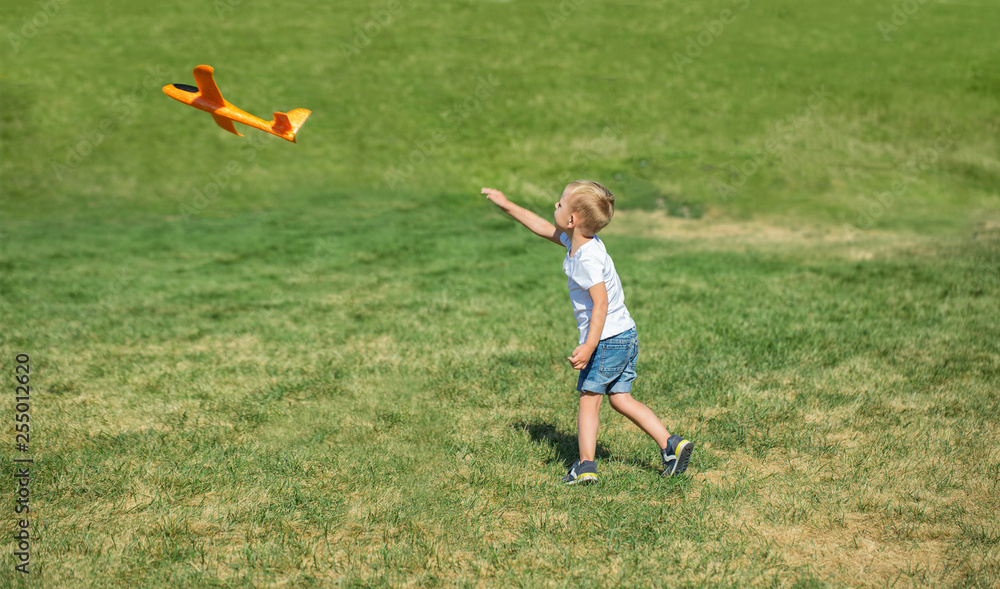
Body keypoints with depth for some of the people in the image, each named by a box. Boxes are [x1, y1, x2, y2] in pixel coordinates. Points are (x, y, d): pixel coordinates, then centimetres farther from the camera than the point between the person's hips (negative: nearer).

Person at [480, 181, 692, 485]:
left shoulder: (588, 259, -22)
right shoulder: (577, 242, 7)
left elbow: (601, 304, -27)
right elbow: (543, 228, 21)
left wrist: (589, 347, -33)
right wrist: (507, 205, 24)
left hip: (607, 338, -9)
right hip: (626, 336, 9)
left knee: (589, 397, 1)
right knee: (620, 398, 13)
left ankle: (585, 465, 3)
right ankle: (671, 444, 7)